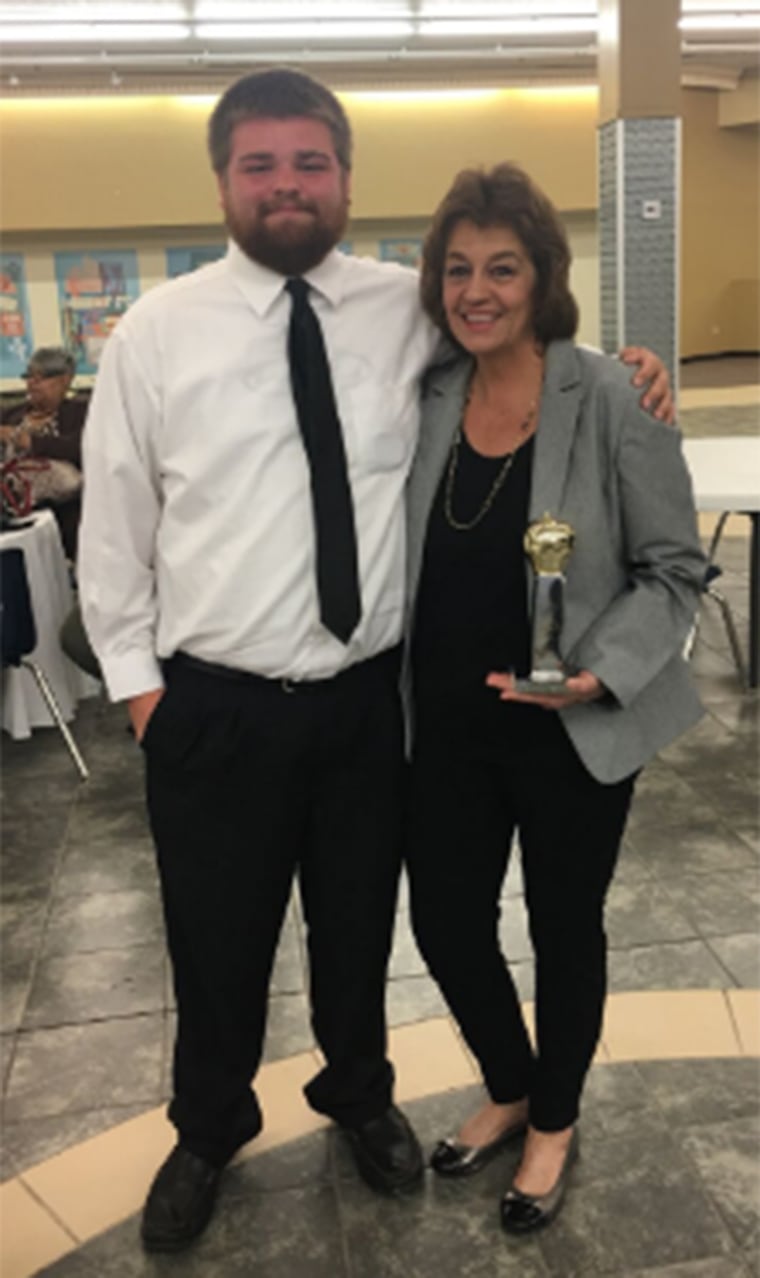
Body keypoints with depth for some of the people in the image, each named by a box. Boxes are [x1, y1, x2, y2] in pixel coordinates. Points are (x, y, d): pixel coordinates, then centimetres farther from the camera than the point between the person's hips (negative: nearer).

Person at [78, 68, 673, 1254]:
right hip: (215, 705, -1)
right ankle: (209, 1131, 44)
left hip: (369, 695, 2)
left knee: (360, 921, 20)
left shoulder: (409, 308, 0)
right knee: (218, 939, 15)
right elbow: (115, 519, 1)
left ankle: (360, 1095, 50)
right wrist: (136, 676, 0)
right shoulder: (156, 331, -3)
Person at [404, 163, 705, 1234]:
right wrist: (402, 693, 2)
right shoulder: (425, 397, 0)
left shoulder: (611, 399, -14)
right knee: (445, 922, 14)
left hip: (573, 730, -4)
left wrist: (600, 670, -24)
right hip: (448, 724, 4)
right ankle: (509, 1091, 44)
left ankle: (554, 1125, 42)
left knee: (563, 928, 14)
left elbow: (674, 569, -10)